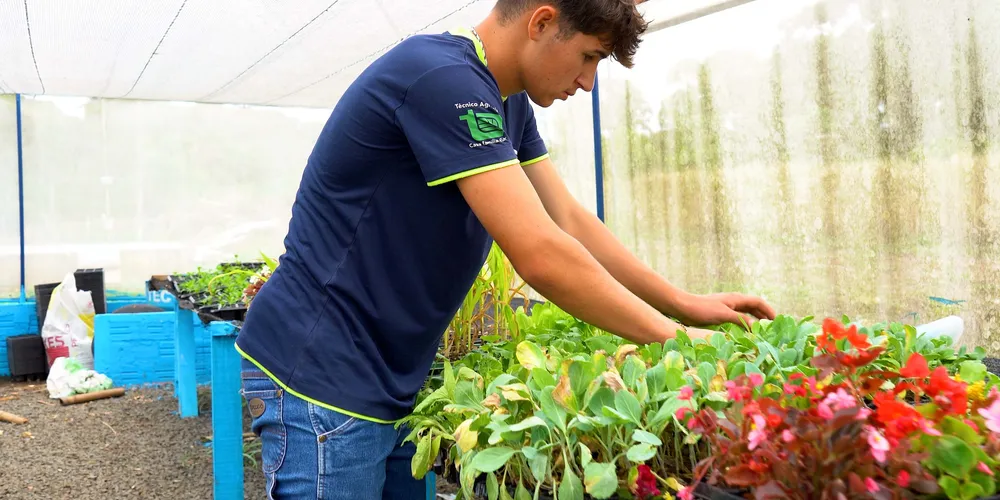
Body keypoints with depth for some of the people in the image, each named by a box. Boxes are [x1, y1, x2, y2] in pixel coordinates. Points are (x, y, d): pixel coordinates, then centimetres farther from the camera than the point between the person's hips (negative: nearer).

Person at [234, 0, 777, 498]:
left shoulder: (507, 102, 8)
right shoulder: (442, 77, -23)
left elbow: (571, 222, 8)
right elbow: (542, 259, -27)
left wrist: (685, 304, 4)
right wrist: (674, 338, -16)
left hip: (395, 383, 9)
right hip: (321, 376, -9)